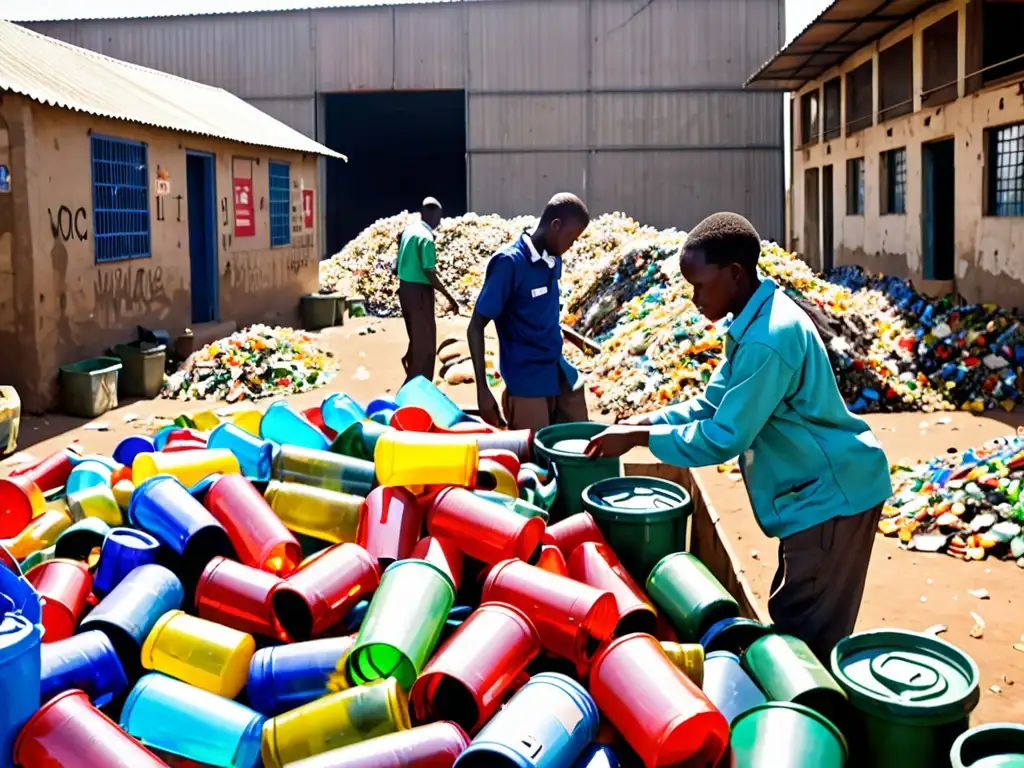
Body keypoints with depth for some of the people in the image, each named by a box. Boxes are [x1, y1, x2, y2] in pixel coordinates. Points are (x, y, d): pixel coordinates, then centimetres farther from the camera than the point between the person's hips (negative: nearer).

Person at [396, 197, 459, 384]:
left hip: (405, 288, 9)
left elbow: (397, 266, 14)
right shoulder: (426, 237, -19)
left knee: (416, 337, 20)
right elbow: (429, 273, -21)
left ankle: (412, 383, 31)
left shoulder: (408, 230, 7)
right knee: (425, 341, 1)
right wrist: (449, 298, -17)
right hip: (419, 291, -9)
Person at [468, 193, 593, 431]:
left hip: (561, 373, 7)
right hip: (527, 383, -7)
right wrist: (482, 390, -20)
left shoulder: (554, 260, 3)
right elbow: (476, 328, -16)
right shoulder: (509, 263, -18)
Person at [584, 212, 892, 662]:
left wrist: (638, 437, -16)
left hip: (830, 495, -10)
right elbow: (713, 404, 11)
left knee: (808, 637, 0)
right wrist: (641, 421, -1)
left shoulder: (767, 340, -28)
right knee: (794, 625, 19)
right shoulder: (757, 321, 5)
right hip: (818, 490, 10)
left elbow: (722, 438, -25)